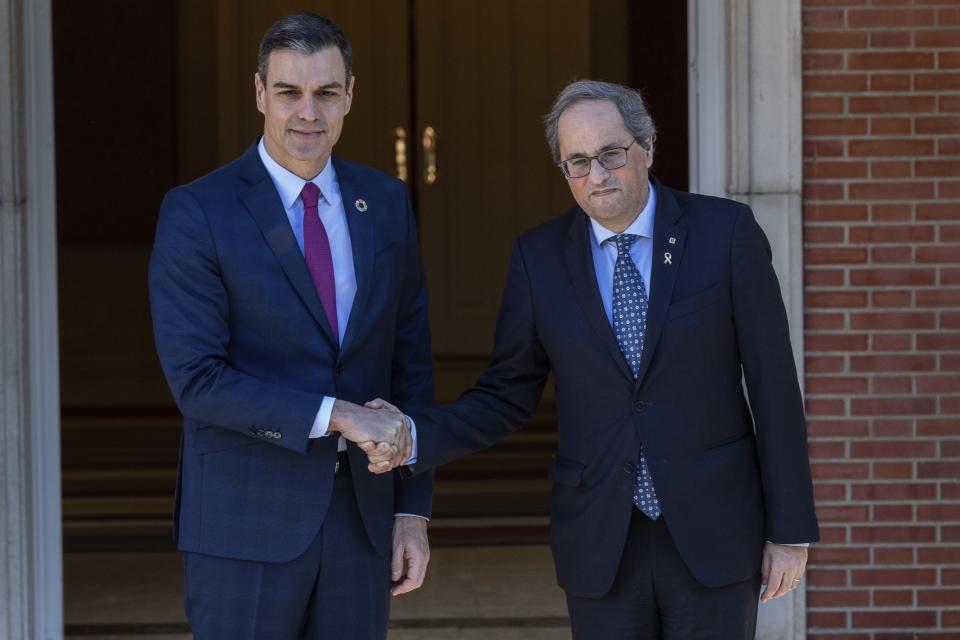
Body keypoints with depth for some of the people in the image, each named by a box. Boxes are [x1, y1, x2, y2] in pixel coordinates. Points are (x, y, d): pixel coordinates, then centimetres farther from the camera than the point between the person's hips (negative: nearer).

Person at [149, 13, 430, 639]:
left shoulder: (386, 203, 7)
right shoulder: (196, 212, -8)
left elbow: (411, 364, 9)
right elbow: (197, 379, -14)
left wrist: (414, 512, 5)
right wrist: (334, 415, -20)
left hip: (361, 516, 4)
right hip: (245, 523, -4)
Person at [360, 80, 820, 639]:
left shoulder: (725, 232, -5)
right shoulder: (540, 257, 1)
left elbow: (773, 381, -4)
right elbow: (507, 396, 7)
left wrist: (791, 529, -4)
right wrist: (416, 438, -12)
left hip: (714, 530, -2)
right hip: (600, 545, 2)